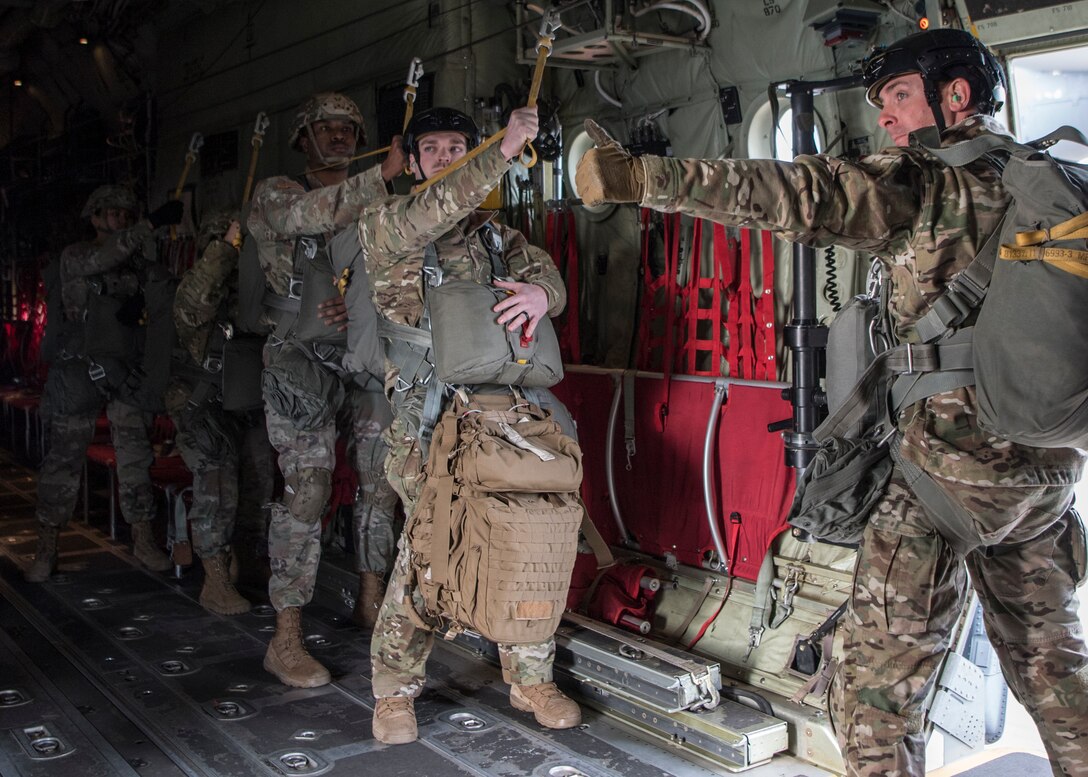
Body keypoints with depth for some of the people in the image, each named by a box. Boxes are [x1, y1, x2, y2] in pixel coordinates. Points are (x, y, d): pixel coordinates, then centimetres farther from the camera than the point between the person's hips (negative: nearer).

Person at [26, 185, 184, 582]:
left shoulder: (138, 259, 13)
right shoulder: (75, 256, 1)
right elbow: (100, 260, -20)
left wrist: (142, 303, -9)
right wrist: (150, 224, -27)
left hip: (127, 370, 3)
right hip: (81, 368, -3)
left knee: (136, 457, 2)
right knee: (64, 457, 0)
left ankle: (143, 540, 11)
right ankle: (46, 549, 9)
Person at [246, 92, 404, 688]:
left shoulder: (374, 206, 18)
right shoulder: (276, 194, 5)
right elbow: (307, 216, -19)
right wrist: (384, 174, -26)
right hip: (304, 360, -5)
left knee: (383, 478, 5)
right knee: (306, 488, -11)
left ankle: (371, 597, 24)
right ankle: (286, 638, -5)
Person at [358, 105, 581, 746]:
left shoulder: (496, 235, 22)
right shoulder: (383, 224, 8)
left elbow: (547, 272, 5)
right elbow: (431, 216, -14)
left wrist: (541, 292, -20)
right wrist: (505, 152, -21)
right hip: (428, 411, -4)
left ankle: (532, 678, 15)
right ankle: (396, 688, 7)